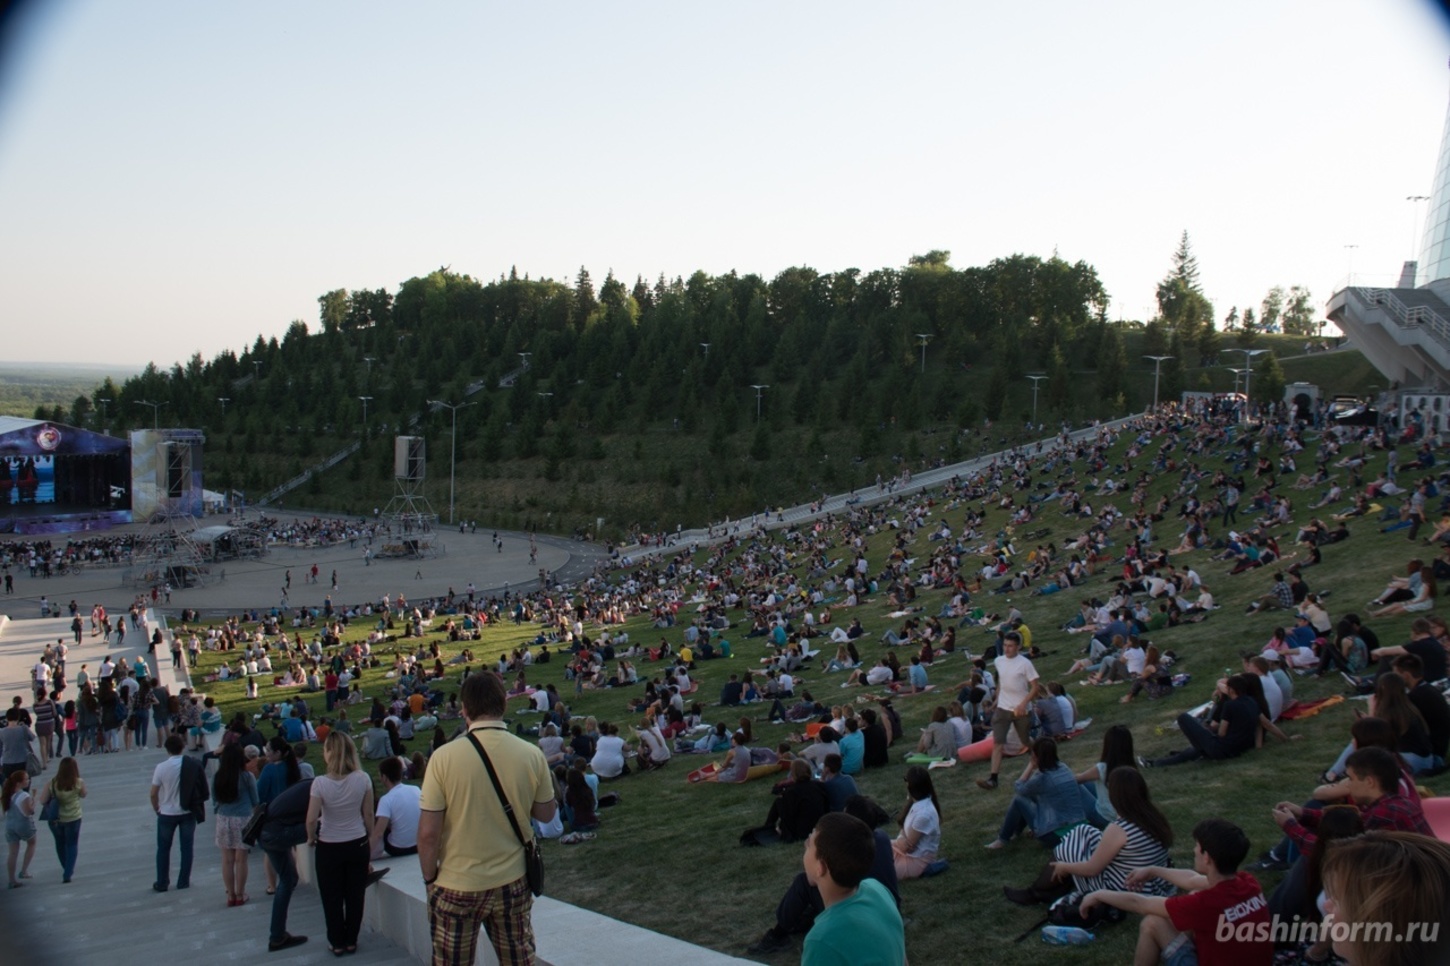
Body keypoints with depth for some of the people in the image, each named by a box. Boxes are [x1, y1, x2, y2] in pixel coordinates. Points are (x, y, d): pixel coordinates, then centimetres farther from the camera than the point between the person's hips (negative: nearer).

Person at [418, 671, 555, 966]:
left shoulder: (444, 757, -17)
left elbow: (428, 833, -14)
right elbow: (546, 814, 4)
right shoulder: (531, 755, -9)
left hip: (457, 887, -2)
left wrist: (429, 877, 1)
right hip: (512, 883, 2)